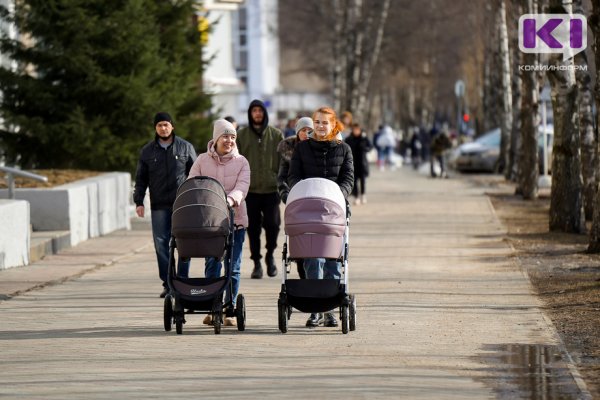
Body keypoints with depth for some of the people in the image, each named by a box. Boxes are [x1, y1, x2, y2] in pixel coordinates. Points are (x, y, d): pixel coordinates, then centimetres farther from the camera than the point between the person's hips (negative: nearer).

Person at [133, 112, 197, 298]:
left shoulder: (185, 147, 6)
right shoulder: (147, 151, 10)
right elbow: (141, 178, 13)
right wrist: (138, 201, 4)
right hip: (159, 206, 1)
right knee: (161, 244, -2)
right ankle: (168, 283, 3)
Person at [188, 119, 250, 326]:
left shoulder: (241, 162, 5)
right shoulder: (202, 161, 6)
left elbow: (242, 186, -9)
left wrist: (230, 199, -29)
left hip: (235, 219, 0)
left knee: (233, 267, 1)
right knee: (212, 264, -1)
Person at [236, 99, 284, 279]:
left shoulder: (276, 135, 7)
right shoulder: (241, 135, 6)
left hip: (271, 188, -1)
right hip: (250, 189, 1)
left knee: (272, 223, -10)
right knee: (253, 227, 3)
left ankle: (270, 255, 14)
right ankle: (257, 262, 12)